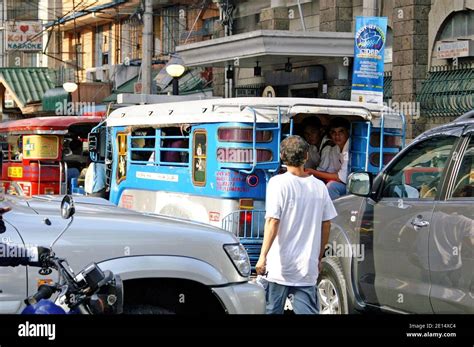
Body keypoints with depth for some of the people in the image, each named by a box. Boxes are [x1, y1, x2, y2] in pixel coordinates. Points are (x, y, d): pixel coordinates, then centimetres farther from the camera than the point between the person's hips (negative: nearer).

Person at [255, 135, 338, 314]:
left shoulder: (278, 183, -8)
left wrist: (263, 256, -14)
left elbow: (272, 221, -15)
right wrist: (319, 257, 22)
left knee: (273, 310, 8)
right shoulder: (319, 186, 5)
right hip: (308, 266, 3)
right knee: (307, 311, 3)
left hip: (280, 265, -3)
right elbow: (326, 224, 11)